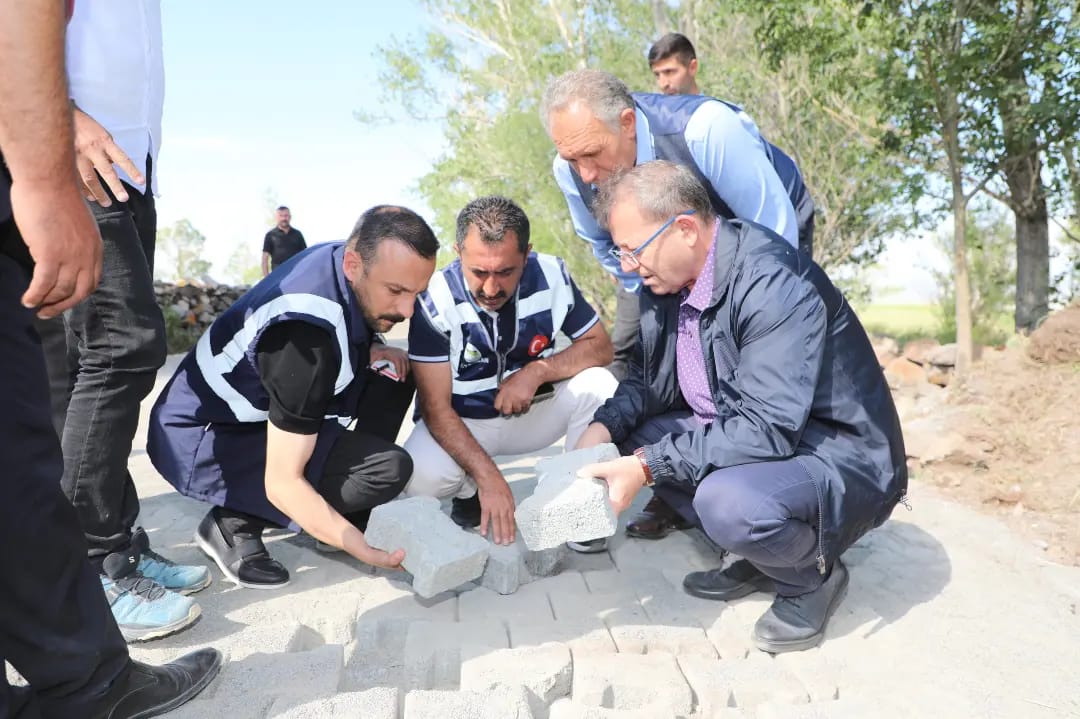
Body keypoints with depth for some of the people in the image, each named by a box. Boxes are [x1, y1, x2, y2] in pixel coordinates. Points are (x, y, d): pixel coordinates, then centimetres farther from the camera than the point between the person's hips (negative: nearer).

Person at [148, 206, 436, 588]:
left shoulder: (342, 257, -10)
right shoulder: (307, 334, -34)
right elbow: (283, 483, -30)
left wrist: (369, 351, -6)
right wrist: (369, 553, -29)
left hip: (251, 408, 9)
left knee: (395, 379, 1)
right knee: (387, 468, -25)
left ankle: (339, 520, 4)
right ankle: (234, 524, -6)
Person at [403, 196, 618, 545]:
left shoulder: (551, 275, -16)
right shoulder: (436, 299, -25)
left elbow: (600, 346, -8)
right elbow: (435, 406, -24)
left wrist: (538, 371, -27)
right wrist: (488, 476, -35)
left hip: (533, 411, 2)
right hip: (462, 421, -2)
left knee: (598, 386, -24)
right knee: (420, 477, -31)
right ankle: (471, 494, 6)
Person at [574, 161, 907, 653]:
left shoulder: (774, 283, -27)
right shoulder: (668, 279, -2)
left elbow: (766, 429, -31)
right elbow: (651, 378, 9)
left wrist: (648, 466, -30)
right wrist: (605, 426, -10)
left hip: (839, 458, -8)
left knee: (726, 501, -35)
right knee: (632, 435, 1)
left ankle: (813, 576, 1)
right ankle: (756, 554, 9)